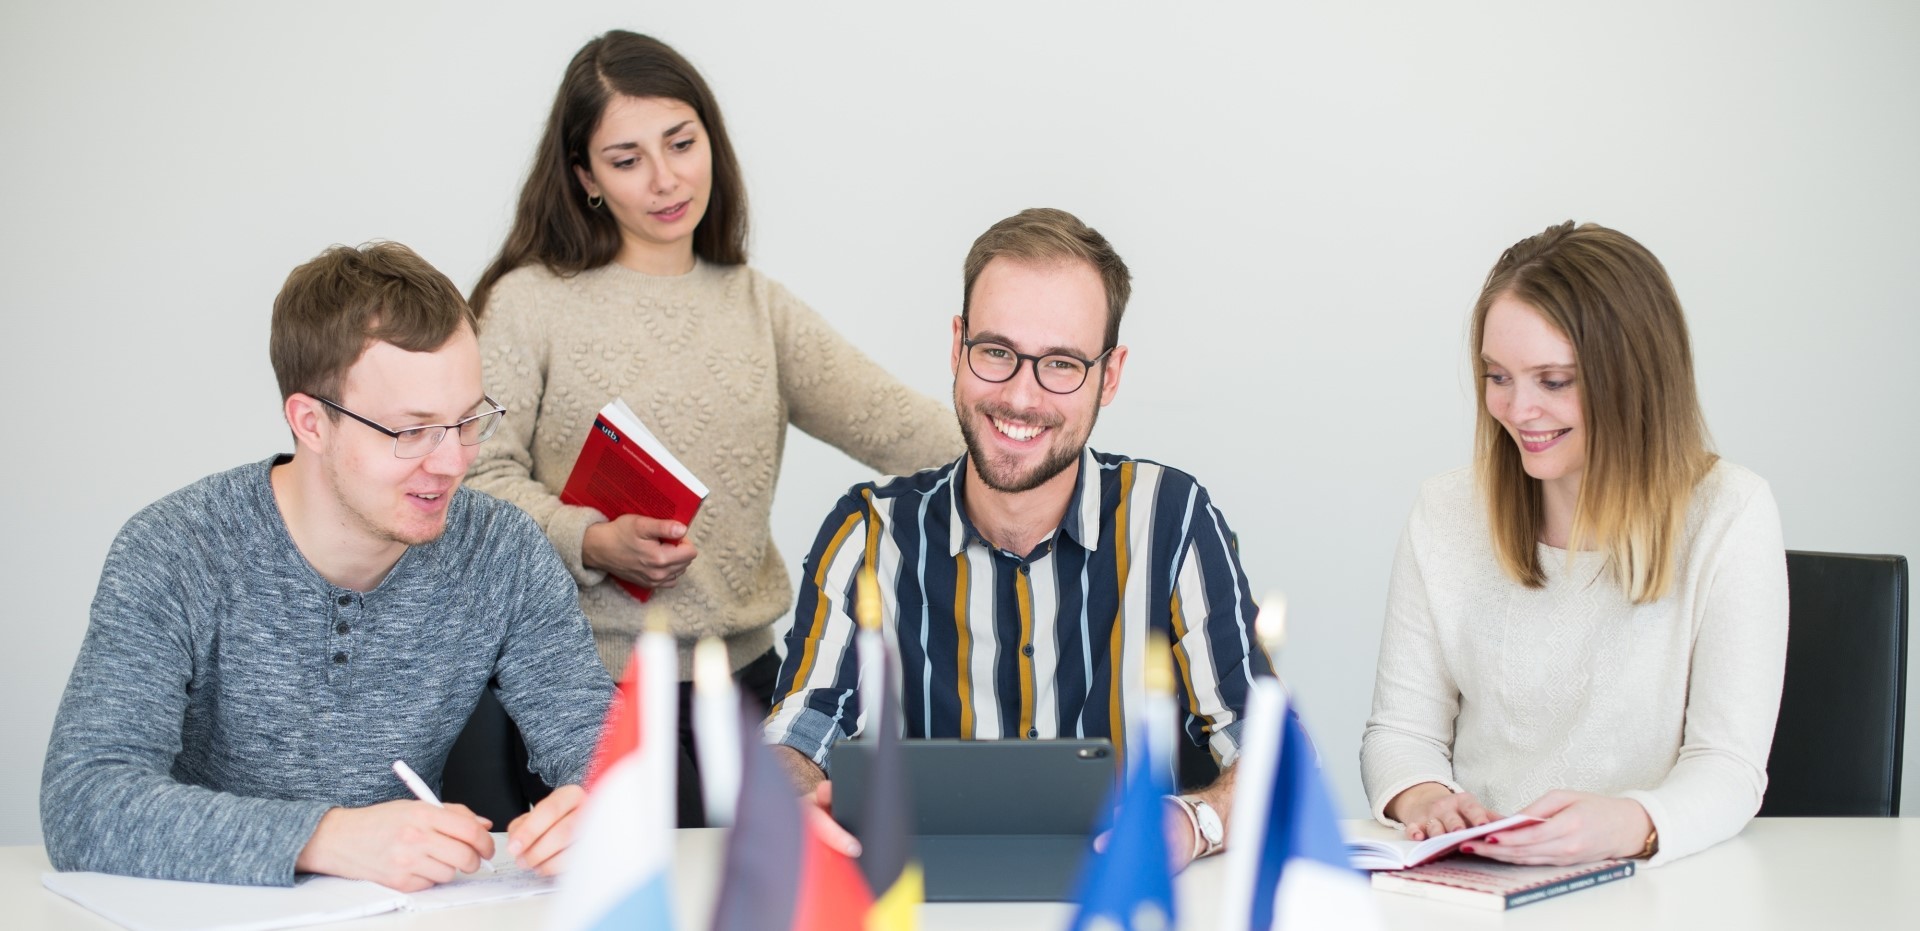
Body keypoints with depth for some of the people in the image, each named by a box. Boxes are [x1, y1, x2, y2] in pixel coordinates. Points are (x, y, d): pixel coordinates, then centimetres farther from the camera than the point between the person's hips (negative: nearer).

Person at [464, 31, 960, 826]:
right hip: (590, 677, -4)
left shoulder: (756, 305, 10)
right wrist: (593, 543, -20)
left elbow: (886, 420, 0)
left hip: (744, 672, 4)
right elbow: (481, 476, -6)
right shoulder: (530, 303, -2)